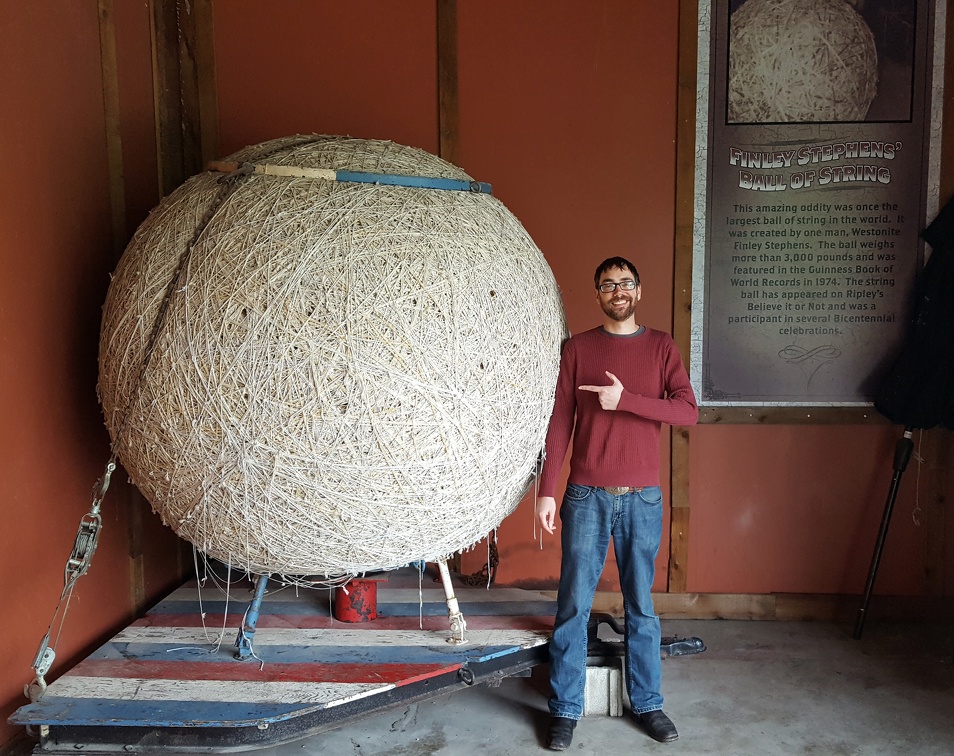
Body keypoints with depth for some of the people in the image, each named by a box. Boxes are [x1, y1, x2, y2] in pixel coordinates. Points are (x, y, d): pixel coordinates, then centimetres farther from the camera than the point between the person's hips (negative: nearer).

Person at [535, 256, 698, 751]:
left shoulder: (661, 347, 5)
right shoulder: (578, 348, 3)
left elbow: (688, 411, -7)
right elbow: (560, 422, 0)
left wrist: (624, 399, -18)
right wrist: (546, 490, -4)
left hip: (642, 499, 1)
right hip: (586, 497, 0)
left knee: (641, 604, 12)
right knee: (574, 605, 5)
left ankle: (646, 702, 28)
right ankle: (565, 708, 18)